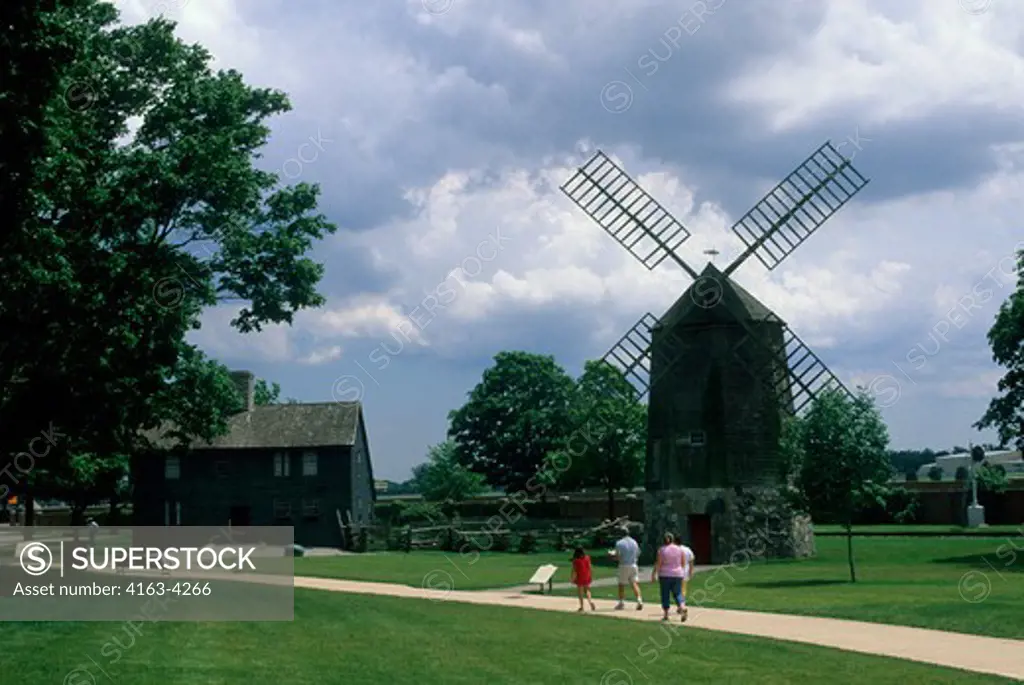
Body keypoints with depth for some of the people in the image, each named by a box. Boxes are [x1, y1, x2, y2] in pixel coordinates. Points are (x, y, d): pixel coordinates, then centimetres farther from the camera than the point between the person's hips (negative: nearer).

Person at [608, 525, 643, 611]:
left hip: (624, 566, -4)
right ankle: (639, 600, -16)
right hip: (633, 565, 4)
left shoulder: (619, 543, -8)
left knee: (621, 585, 8)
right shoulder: (634, 542, 8)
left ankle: (621, 603, 13)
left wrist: (611, 555, 5)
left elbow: (618, 556, -14)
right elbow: (638, 554, 12)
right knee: (634, 583, 1)